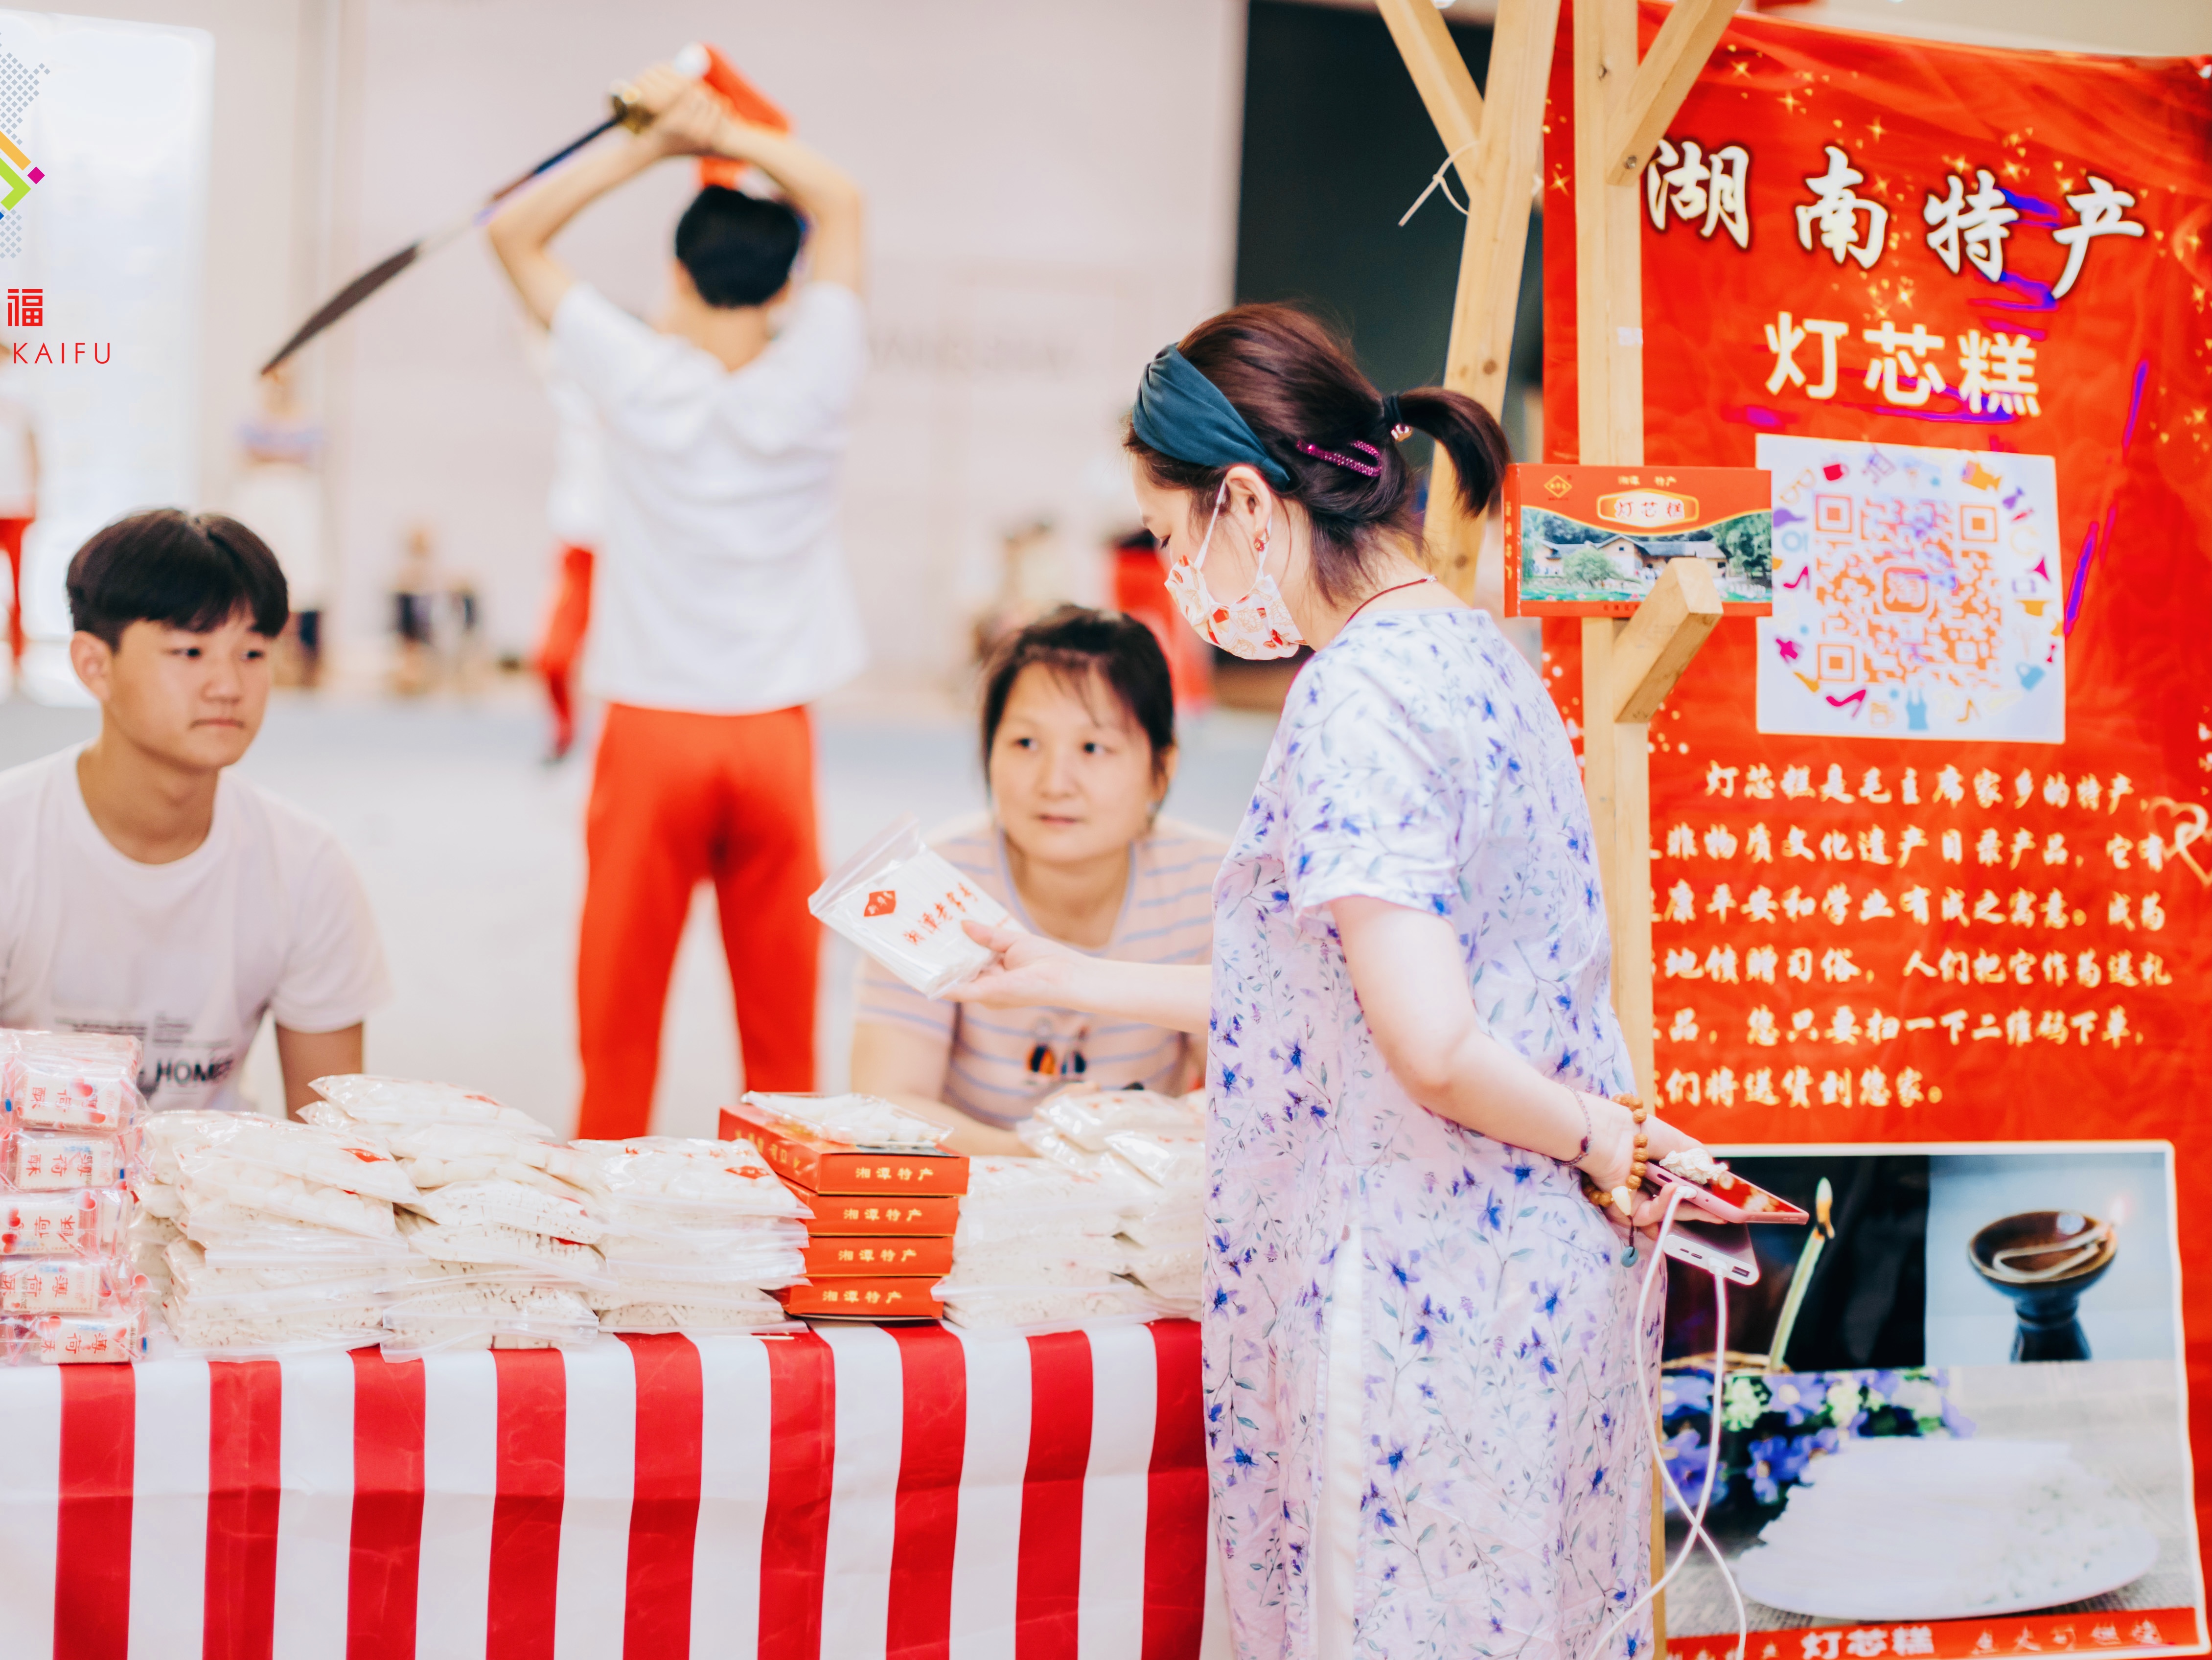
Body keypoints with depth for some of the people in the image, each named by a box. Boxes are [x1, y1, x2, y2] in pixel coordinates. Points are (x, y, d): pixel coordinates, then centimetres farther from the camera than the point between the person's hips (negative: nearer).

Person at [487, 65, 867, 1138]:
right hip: (773, 734, 1)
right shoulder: (811, 384, -4)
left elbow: (515, 233, 5)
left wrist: (650, 146, 2)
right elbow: (840, 201, 10)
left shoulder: (641, 377, -6)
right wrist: (725, 134, 4)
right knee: (780, 1006, 7)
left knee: (621, 1003, 4)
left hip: (653, 730, -1)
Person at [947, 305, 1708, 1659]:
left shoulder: (1357, 696, -18)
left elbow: (1431, 1049, -27)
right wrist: (1069, 980, 20)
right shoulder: (1475, 652, 11)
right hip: (1536, 1271, 9)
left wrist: (1610, 1142, -10)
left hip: (1412, 1291, -9)